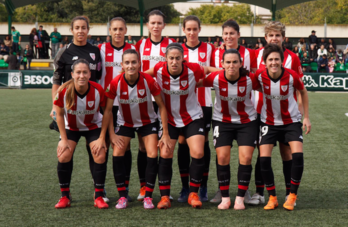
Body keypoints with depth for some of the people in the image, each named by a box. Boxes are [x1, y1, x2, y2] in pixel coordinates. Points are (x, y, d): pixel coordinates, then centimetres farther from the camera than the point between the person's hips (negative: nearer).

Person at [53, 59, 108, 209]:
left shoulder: (98, 90, -27)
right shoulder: (63, 91, -26)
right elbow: (59, 115, -11)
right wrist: (64, 139, -11)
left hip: (93, 126, 0)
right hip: (70, 127, 0)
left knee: (100, 157, -16)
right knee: (63, 156, -15)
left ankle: (99, 197, -2)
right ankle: (65, 197, 1)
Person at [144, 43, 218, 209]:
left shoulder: (193, 69, -20)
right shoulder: (159, 69, -16)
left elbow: (208, 70, 0)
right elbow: (142, 75, 6)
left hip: (193, 117, -1)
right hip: (169, 119, 1)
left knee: (198, 153, -12)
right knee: (165, 155, -6)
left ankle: (193, 194, 4)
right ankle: (164, 196, 5)